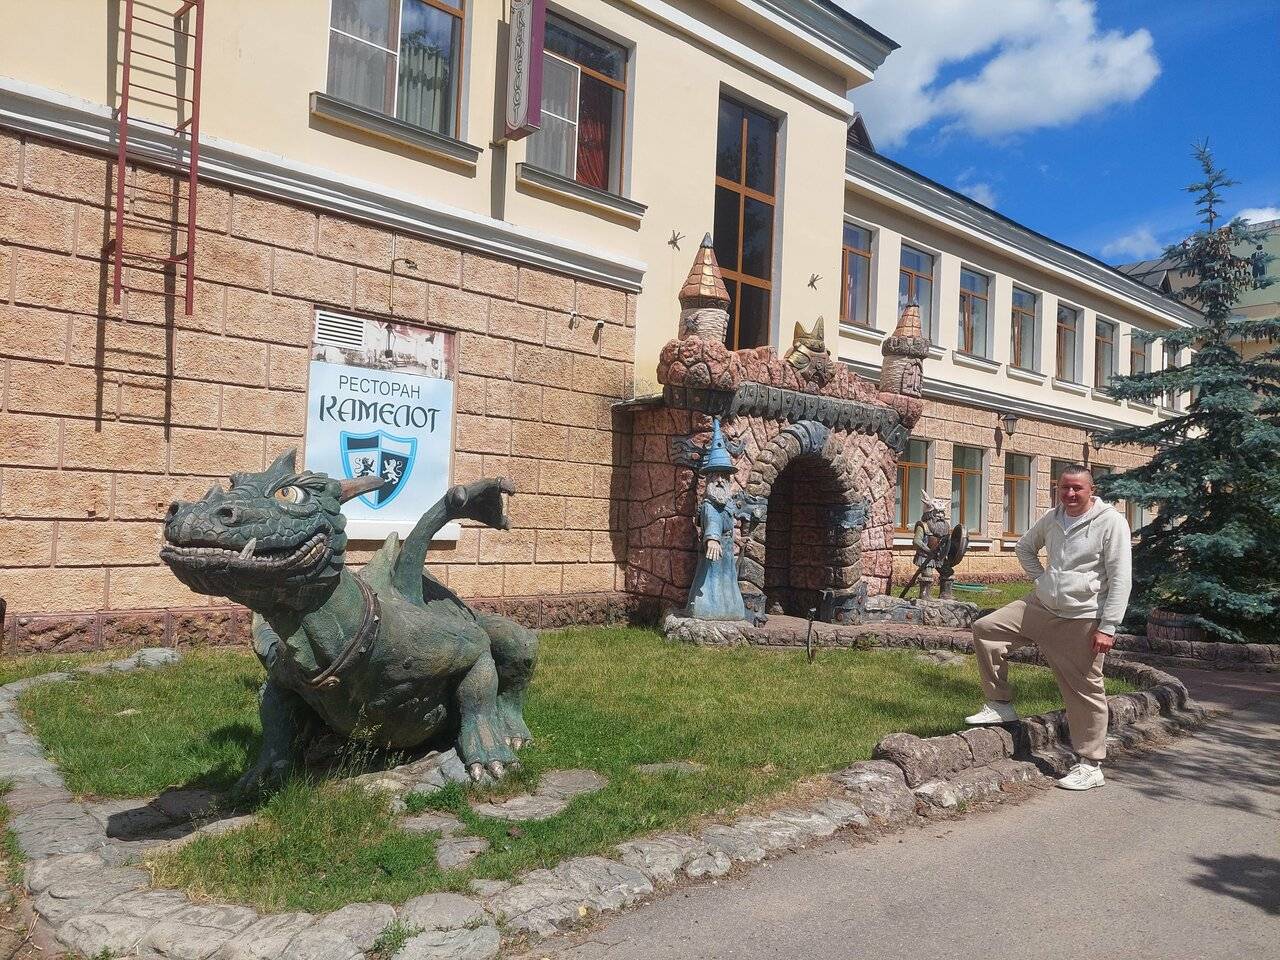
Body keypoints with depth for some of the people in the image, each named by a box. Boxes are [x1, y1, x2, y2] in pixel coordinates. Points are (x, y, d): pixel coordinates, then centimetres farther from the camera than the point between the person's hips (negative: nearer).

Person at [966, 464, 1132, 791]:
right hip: (1042, 607, 6)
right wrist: (1041, 578, 11)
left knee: (1085, 691, 1)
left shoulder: (1111, 521, -10)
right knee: (986, 629, -2)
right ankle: (999, 705, 9)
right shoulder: (1052, 518, 7)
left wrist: (1108, 627, -17)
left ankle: (1090, 766, 13)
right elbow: (1025, 547, 27)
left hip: (1082, 620, -6)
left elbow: (1121, 578, -13)